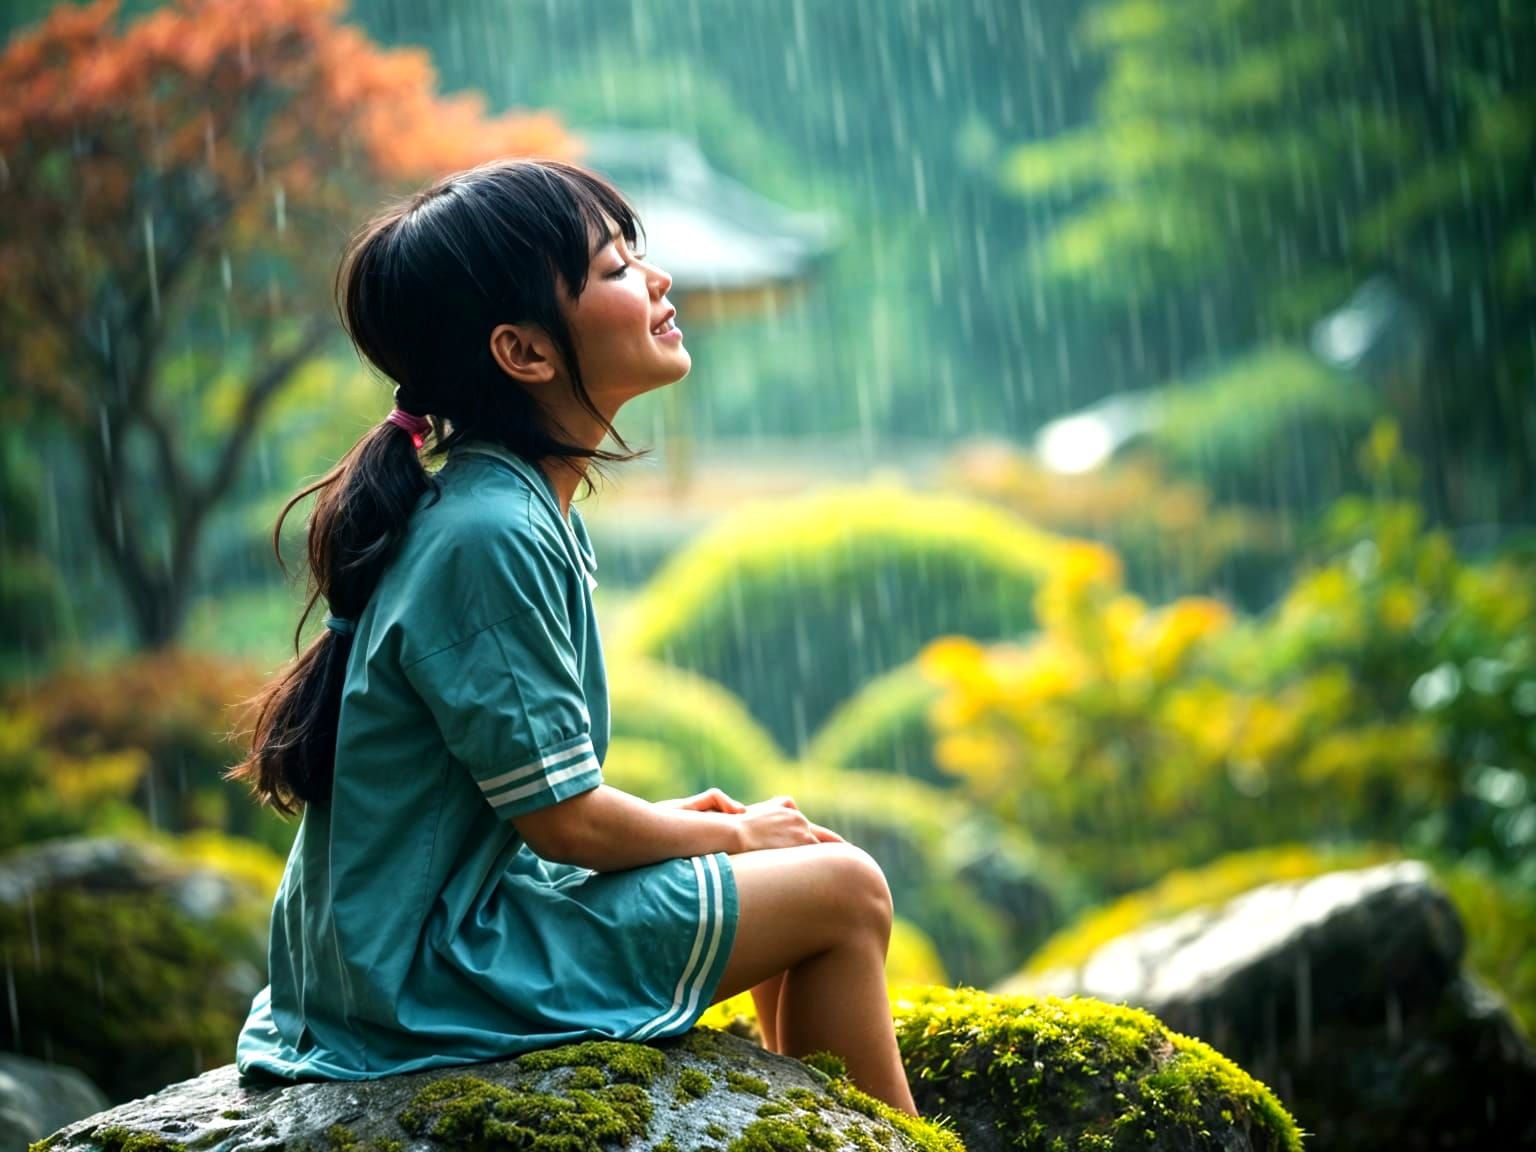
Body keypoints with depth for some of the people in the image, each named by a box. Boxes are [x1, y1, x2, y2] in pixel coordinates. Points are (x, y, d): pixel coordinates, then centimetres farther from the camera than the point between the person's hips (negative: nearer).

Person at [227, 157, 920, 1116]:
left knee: (789, 861, 21)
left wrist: (670, 817, 6)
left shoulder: (522, 503, 7)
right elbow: (568, 820, -18)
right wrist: (733, 833, -3)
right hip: (435, 973, -10)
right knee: (844, 888, -5)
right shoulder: (489, 535, -23)